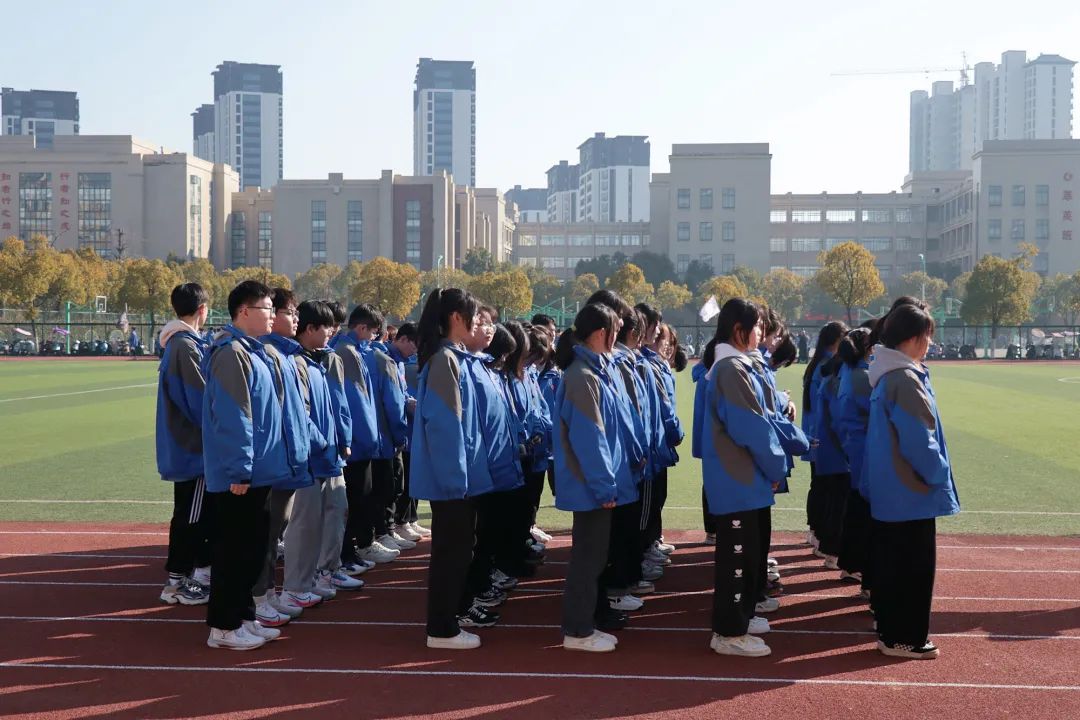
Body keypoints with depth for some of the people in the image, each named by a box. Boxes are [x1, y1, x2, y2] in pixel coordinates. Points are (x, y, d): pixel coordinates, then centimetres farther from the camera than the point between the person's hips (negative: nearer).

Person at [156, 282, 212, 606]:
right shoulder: (187, 346, -19)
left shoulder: (176, 343, 11)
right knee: (189, 515, 0)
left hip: (182, 445, 9)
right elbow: (202, 399, -20)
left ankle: (200, 571, 24)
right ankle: (177, 582, 7)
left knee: (198, 514, 16)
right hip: (192, 446, -9)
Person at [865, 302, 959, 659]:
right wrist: (939, 473, -7)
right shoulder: (905, 379, -22)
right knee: (913, 564, 0)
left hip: (889, 487, 10)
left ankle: (888, 625, 27)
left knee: (890, 560, 17)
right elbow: (918, 439, -23)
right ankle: (902, 637, 7)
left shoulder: (886, 374, 8)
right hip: (911, 489, -10)